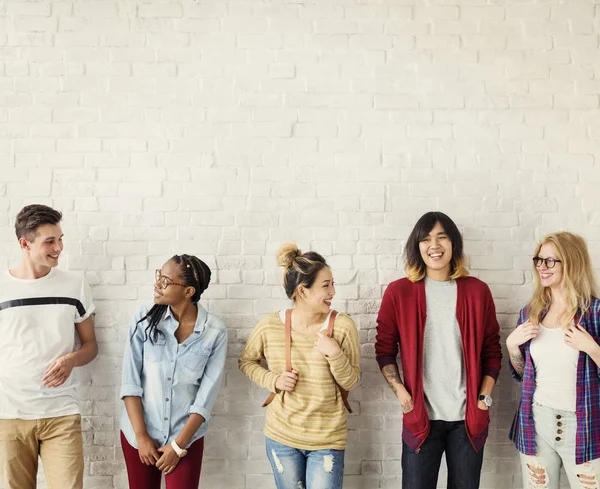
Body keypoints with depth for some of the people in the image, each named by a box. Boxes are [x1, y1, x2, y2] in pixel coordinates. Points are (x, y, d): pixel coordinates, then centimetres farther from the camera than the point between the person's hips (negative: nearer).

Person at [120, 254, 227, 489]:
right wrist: (141, 436, -10)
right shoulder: (145, 318, -8)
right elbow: (130, 381, -7)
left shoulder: (215, 331, -11)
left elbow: (206, 397, -8)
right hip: (138, 432, 1)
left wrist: (178, 445, -9)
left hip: (187, 436, -1)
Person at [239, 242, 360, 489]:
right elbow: (246, 361, 6)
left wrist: (335, 354, -24)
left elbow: (350, 382, -6)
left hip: (327, 440, -1)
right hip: (281, 436, 1)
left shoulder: (342, 326, -12)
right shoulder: (270, 326, -11)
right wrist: (273, 380, -11)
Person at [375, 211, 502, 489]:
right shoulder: (398, 292, -1)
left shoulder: (477, 291, 3)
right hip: (420, 415, -1)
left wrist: (484, 397, 0)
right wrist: (400, 392, -7)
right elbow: (384, 349, 3)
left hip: (469, 416, 2)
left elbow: (492, 349, 8)